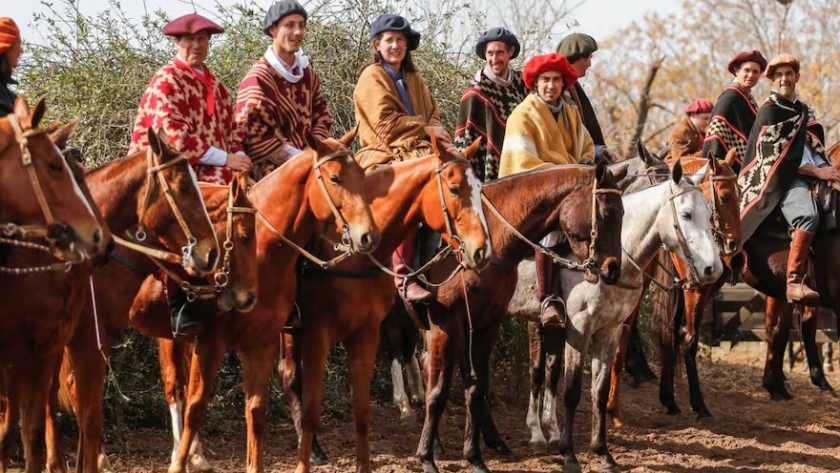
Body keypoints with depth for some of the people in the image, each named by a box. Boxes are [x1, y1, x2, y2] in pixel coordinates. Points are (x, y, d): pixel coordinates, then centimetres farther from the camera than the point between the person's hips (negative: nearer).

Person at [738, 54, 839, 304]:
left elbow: (814, 147, 21)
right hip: (782, 178, -7)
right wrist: (818, 172, -11)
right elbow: (778, 155, -9)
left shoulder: (803, 110, 20)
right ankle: (795, 282, -23)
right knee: (808, 216, -28)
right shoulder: (770, 111, -2)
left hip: (808, 174, 7)